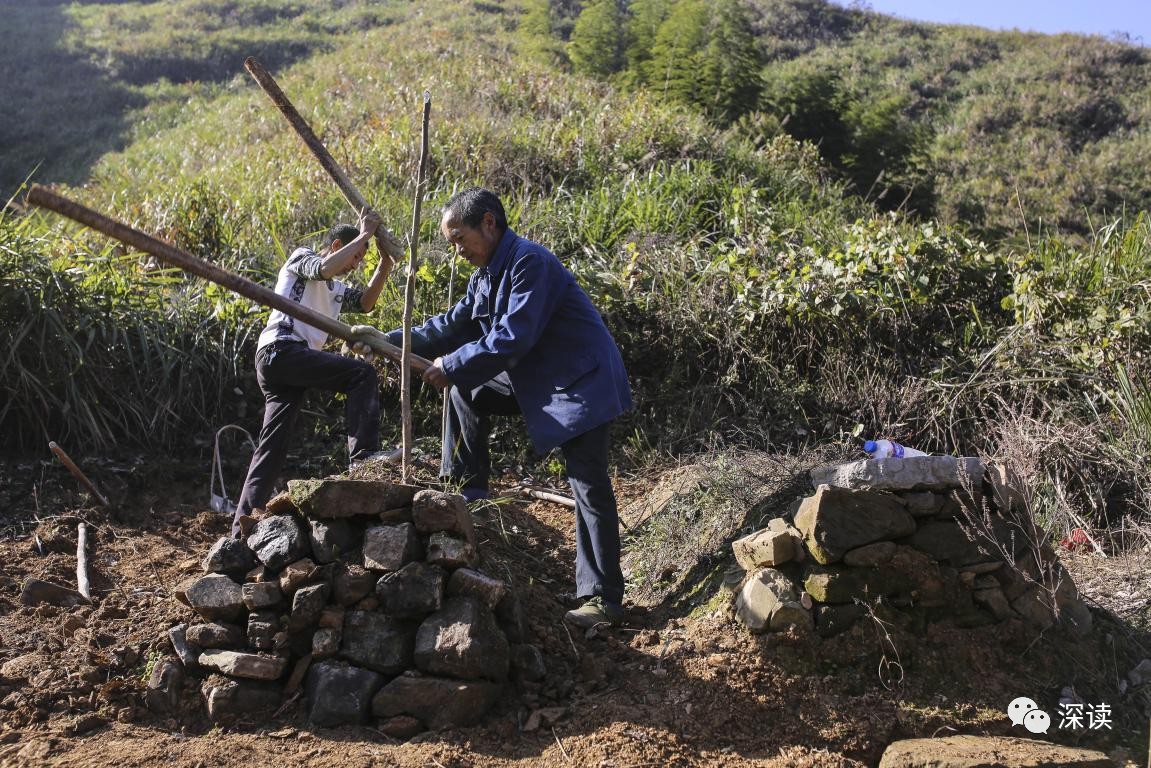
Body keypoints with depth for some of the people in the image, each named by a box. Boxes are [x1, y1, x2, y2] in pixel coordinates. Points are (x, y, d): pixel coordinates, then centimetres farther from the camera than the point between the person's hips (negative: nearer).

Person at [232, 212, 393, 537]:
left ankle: (245, 519, 2)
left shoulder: (334, 289, 32)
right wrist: (364, 236, -8)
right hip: (281, 349, -10)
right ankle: (364, 455, -28)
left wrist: (384, 266, 14)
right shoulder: (301, 257, 7)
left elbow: (366, 302, 26)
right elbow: (325, 268, -14)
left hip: (274, 363, 10)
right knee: (362, 374, -19)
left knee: (273, 442, 4)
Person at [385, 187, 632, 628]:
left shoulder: (529, 263, -21)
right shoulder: (487, 274, 10)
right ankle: (467, 492, 16)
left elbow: (513, 339, -26)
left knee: (589, 486, -8)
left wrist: (450, 367, -18)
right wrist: (392, 341, 6)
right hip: (536, 379, 10)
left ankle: (604, 599, -4)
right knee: (466, 392, 12)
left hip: (582, 382, -10)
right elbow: (454, 324, 14)